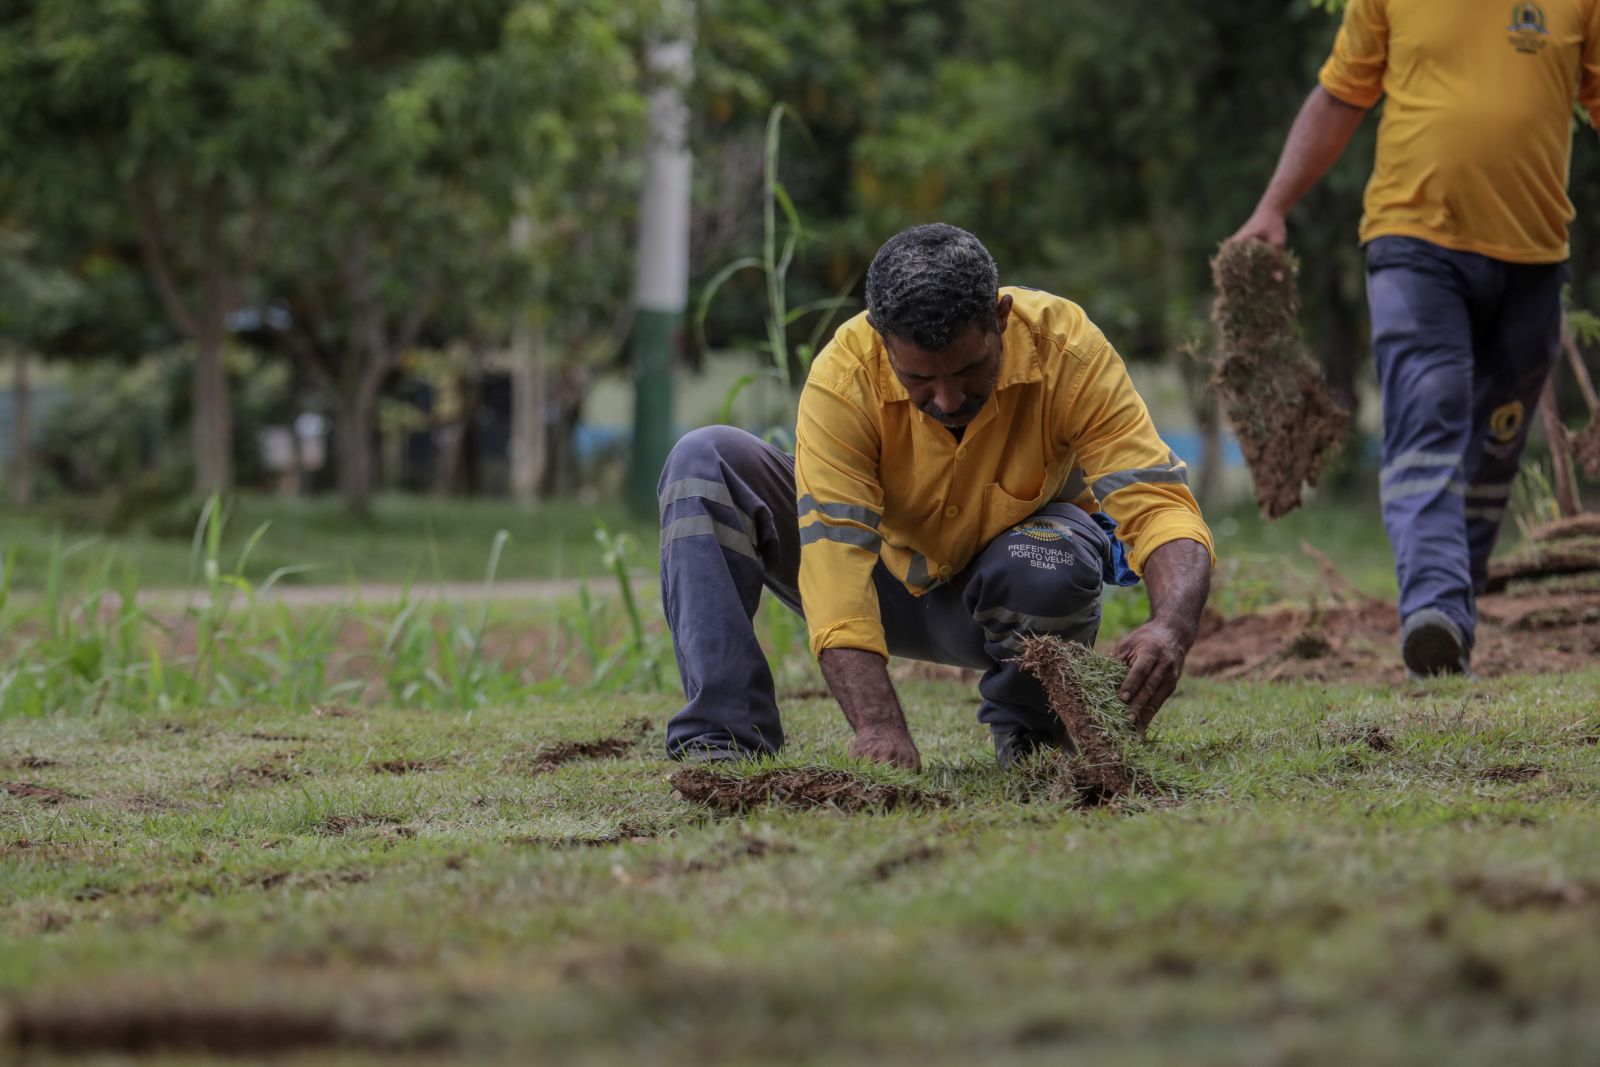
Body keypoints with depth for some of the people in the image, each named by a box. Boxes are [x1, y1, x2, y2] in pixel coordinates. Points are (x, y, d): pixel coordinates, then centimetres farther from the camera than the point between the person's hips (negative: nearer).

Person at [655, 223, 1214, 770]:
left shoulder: (1066, 349, -29)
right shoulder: (844, 375, -30)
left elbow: (1158, 501, -32)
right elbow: (835, 557, -37)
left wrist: (1172, 625, -53)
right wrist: (878, 724, -49)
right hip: (887, 580, 1)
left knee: (1055, 564, -37)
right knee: (706, 462, -21)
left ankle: (1028, 730, -5)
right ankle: (724, 736, -25)